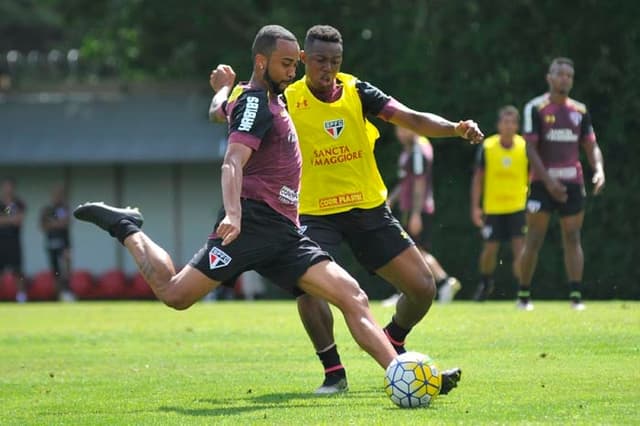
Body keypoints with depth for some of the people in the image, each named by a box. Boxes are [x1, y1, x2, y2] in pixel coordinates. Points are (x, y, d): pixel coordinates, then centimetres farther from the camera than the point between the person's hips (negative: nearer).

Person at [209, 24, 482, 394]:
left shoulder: (357, 92, -3)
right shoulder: (287, 100, -8)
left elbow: (411, 119, -12)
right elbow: (222, 114, -3)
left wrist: (456, 128, -24)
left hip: (369, 208, 3)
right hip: (316, 213, -3)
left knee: (423, 287, -1)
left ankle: (392, 349, 30)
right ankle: (334, 373, -8)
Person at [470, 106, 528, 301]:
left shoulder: (525, 147, -4)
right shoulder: (487, 147, -5)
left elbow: (532, 177, 6)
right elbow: (478, 178, 3)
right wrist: (475, 207, -1)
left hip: (518, 207, 0)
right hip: (492, 208, 0)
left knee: (520, 248, -12)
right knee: (489, 250, 4)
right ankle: (485, 283, 31)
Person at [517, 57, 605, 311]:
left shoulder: (579, 111, 12)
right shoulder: (536, 108, -2)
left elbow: (591, 146, 15)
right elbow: (530, 148, -7)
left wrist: (599, 170, -6)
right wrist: (548, 181, -16)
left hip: (572, 183, 4)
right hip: (543, 183, -4)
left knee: (573, 239, 1)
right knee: (534, 240, -3)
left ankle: (576, 296, -1)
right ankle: (523, 296, 4)